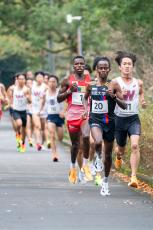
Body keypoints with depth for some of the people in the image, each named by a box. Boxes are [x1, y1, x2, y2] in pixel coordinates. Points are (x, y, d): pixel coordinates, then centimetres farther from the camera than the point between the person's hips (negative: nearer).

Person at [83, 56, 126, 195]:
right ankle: (98, 158, 1)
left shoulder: (114, 85, -3)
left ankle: (106, 181, 29)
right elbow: (86, 97, 23)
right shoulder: (91, 85, 2)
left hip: (109, 121, 1)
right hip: (95, 119, -1)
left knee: (108, 154, 10)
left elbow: (124, 106, -4)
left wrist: (114, 97, -22)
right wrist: (86, 109, 5)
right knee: (98, 142, -33)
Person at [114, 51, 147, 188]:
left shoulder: (138, 83, 4)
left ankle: (134, 177, -21)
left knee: (135, 145, -21)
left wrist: (143, 101, -2)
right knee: (121, 148, 16)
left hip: (134, 118, 0)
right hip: (119, 119, 0)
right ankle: (119, 156, 56)